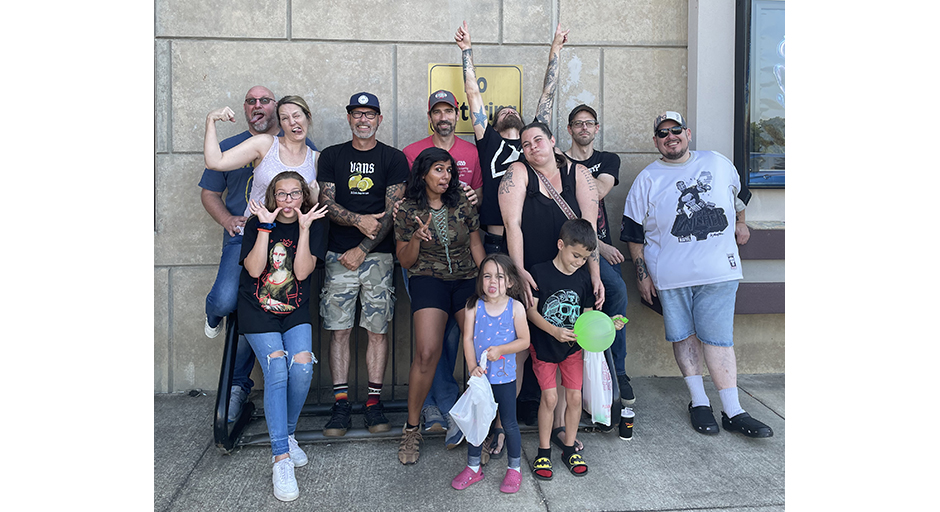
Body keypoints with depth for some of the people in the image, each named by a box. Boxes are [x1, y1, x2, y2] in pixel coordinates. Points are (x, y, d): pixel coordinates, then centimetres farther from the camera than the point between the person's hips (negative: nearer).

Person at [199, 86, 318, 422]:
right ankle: (214, 312, 19)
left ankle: (238, 383, 14)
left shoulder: (300, 145, 12)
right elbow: (209, 193, 18)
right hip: (242, 239, 1)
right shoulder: (229, 148, 15)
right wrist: (228, 221, -2)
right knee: (226, 301, -21)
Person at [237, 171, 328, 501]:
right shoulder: (257, 223, 0)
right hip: (257, 312, -1)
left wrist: (304, 228, -18)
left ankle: (287, 434, 4)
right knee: (277, 368, -21)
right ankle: (281, 457, -18)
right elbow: (254, 270, -13)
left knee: (302, 366, -21)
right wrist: (266, 227, -19)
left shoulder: (314, 223, 1)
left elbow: (302, 271, -12)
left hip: (295, 312, 1)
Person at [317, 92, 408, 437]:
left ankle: (374, 402, 9)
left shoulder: (394, 159, 6)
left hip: (378, 254, -1)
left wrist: (363, 249, -8)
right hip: (339, 253, 1)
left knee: (377, 329, 0)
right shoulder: (332, 156, 11)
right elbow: (326, 204, 3)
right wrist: (359, 220, -14)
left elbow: (392, 211, -2)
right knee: (338, 329, -1)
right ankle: (341, 403, 6)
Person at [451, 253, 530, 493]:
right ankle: (473, 467, 31)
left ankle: (515, 469, 27)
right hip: (480, 375, 2)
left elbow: (524, 340, -7)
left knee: (509, 424, 7)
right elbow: (468, 339, -7)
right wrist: (472, 367, -17)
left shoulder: (515, 307, -10)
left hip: (505, 376, -2)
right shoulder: (474, 306, -7)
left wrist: (500, 350, -20)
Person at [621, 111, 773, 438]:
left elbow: (737, 194, 30)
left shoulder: (718, 163, 10)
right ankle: (699, 402, 19)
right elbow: (634, 233, 4)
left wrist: (740, 224, 35)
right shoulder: (647, 180, 4)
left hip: (719, 271, 0)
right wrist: (642, 274, 0)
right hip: (670, 275, 0)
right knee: (684, 336, 6)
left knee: (718, 338, -2)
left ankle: (733, 411, 3)